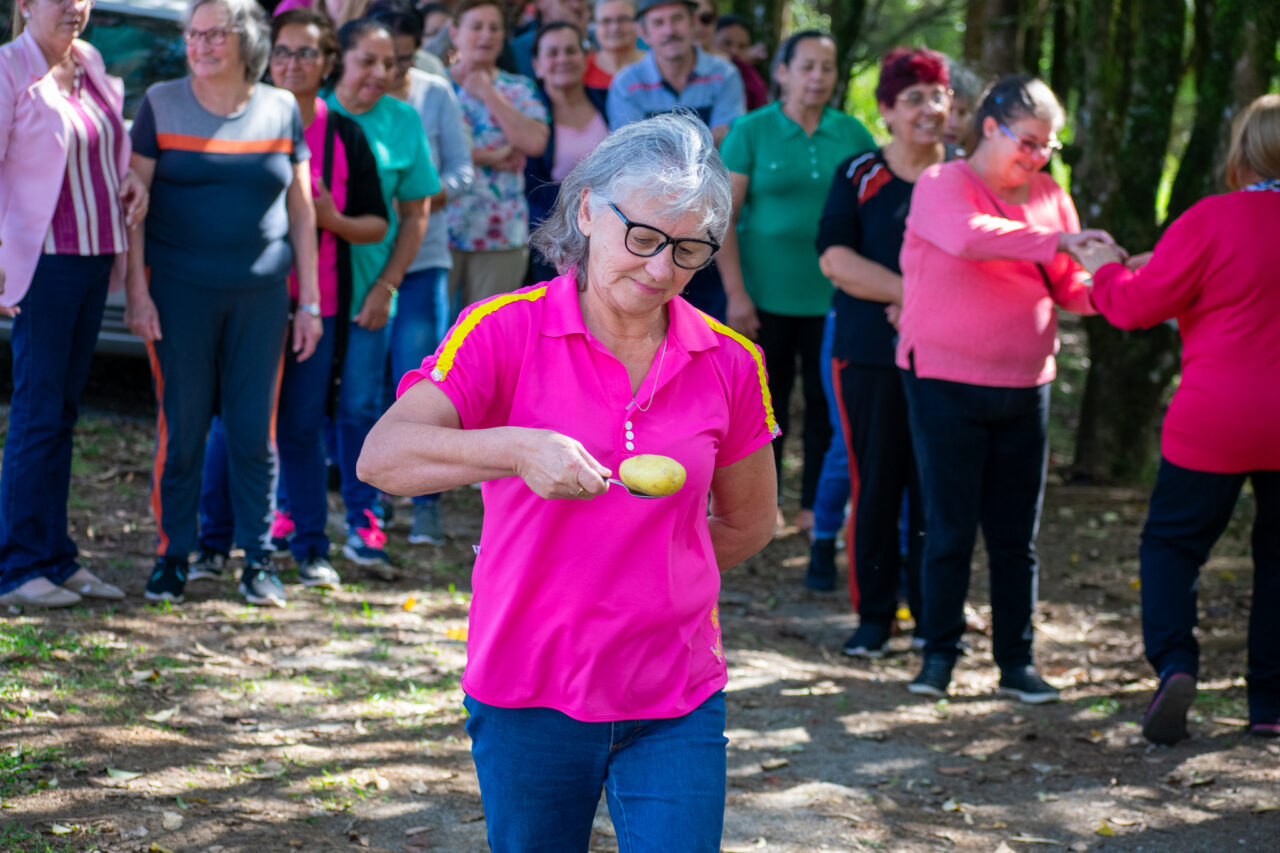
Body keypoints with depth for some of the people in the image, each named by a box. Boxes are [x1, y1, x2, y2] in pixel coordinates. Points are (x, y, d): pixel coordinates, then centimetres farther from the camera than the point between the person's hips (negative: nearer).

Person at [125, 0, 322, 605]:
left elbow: (301, 212, 10)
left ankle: (257, 559, 12)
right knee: (181, 429, 0)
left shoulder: (281, 110, 7)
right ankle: (173, 556, 12)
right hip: (179, 291, -1)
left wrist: (310, 301, 7)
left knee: (255, 430, 3)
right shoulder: (162, 105, 2)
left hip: (260, 294, 1)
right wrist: (136, 292, -7)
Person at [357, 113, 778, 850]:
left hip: (677, 704, 2)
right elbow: (382, 457, -20)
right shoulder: (507, 331, -7)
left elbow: (748, 523, 17)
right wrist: (516, 450, -34)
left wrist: (649, 582, 9)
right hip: (529, 696, -1)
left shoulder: (729, 364, 1)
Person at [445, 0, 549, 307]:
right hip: (439, 229, -2)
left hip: (501, 235, 2)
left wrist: (487, 93, -3)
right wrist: (488, 157, -11)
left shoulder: (519, 89, 12)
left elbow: (535, 142, -7)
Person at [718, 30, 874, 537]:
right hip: (768, 297, -2)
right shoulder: (752, 132, -4)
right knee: (766, 398, 8)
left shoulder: (852, 134, 3)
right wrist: (736, 293, -10)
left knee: (828, 401, 6)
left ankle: (817, 504, 18)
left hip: (833, 296, 2)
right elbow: (724, 217, -4)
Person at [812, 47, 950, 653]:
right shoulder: (859, 176, 5)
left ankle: (932, 612, 11)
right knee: (875, 483, 1)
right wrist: (912, 292, -15)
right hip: (870, 353, -1)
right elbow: (834, 257, -5)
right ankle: (874, 613, 10)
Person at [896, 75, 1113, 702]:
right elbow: (969, 236, -28)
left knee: (1015, 532, 7)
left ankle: (1016, 660, 13)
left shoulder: (1051, 198, 10)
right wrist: (1055, 241, -32)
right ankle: (939, 654, 10)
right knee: (950, 528, -1)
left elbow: (1069, 288, 10)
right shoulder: (942, 185, -6)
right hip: (946, 384, -4)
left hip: (1025, 387, 4)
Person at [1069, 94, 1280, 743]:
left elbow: (1138, 305, -8)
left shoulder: (1212, 220, -12)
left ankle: (1174, 664, -12)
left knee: (1171, 544, 9)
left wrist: (1106, 269, 12)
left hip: (1213, 426, -4)